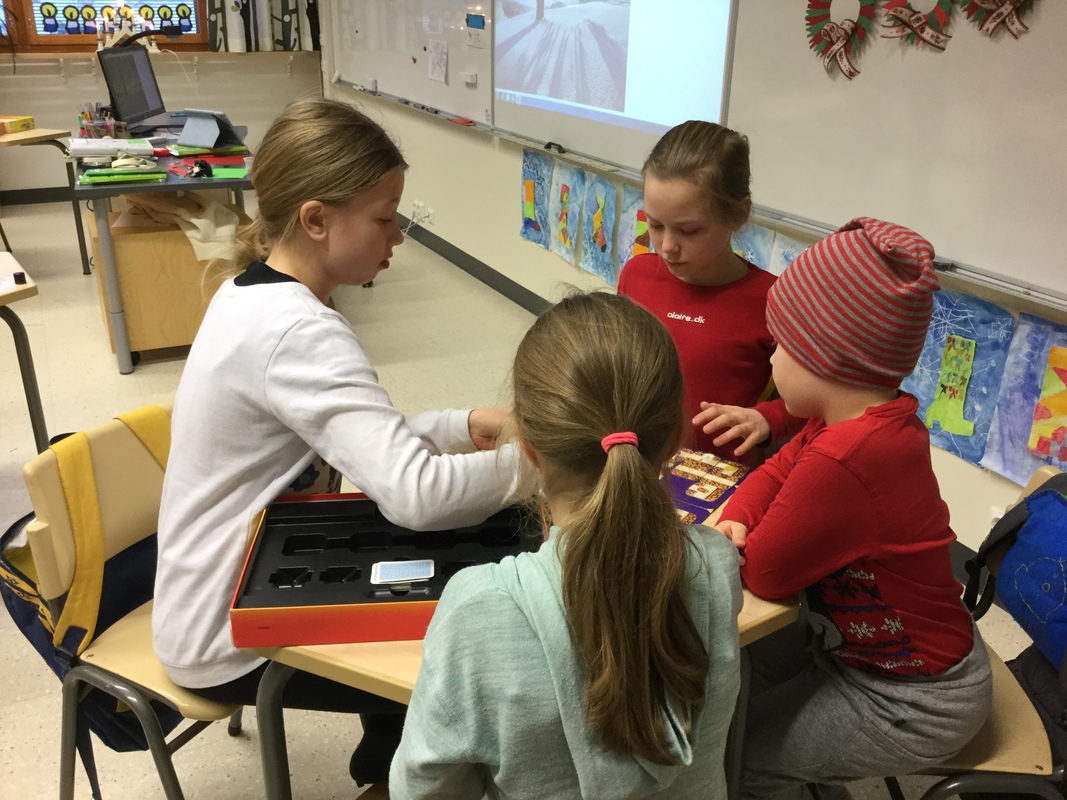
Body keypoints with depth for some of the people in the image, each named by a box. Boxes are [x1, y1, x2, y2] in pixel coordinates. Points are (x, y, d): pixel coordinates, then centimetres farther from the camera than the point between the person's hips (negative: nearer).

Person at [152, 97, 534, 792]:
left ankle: (383, 766, 40)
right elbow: (417, 495, -39)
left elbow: (354, 441, 7)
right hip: (229, 640, -8)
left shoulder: (252, 295, 0)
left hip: (217, 593, 9)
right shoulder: (297, 332, -31)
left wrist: (463, 426, -5)